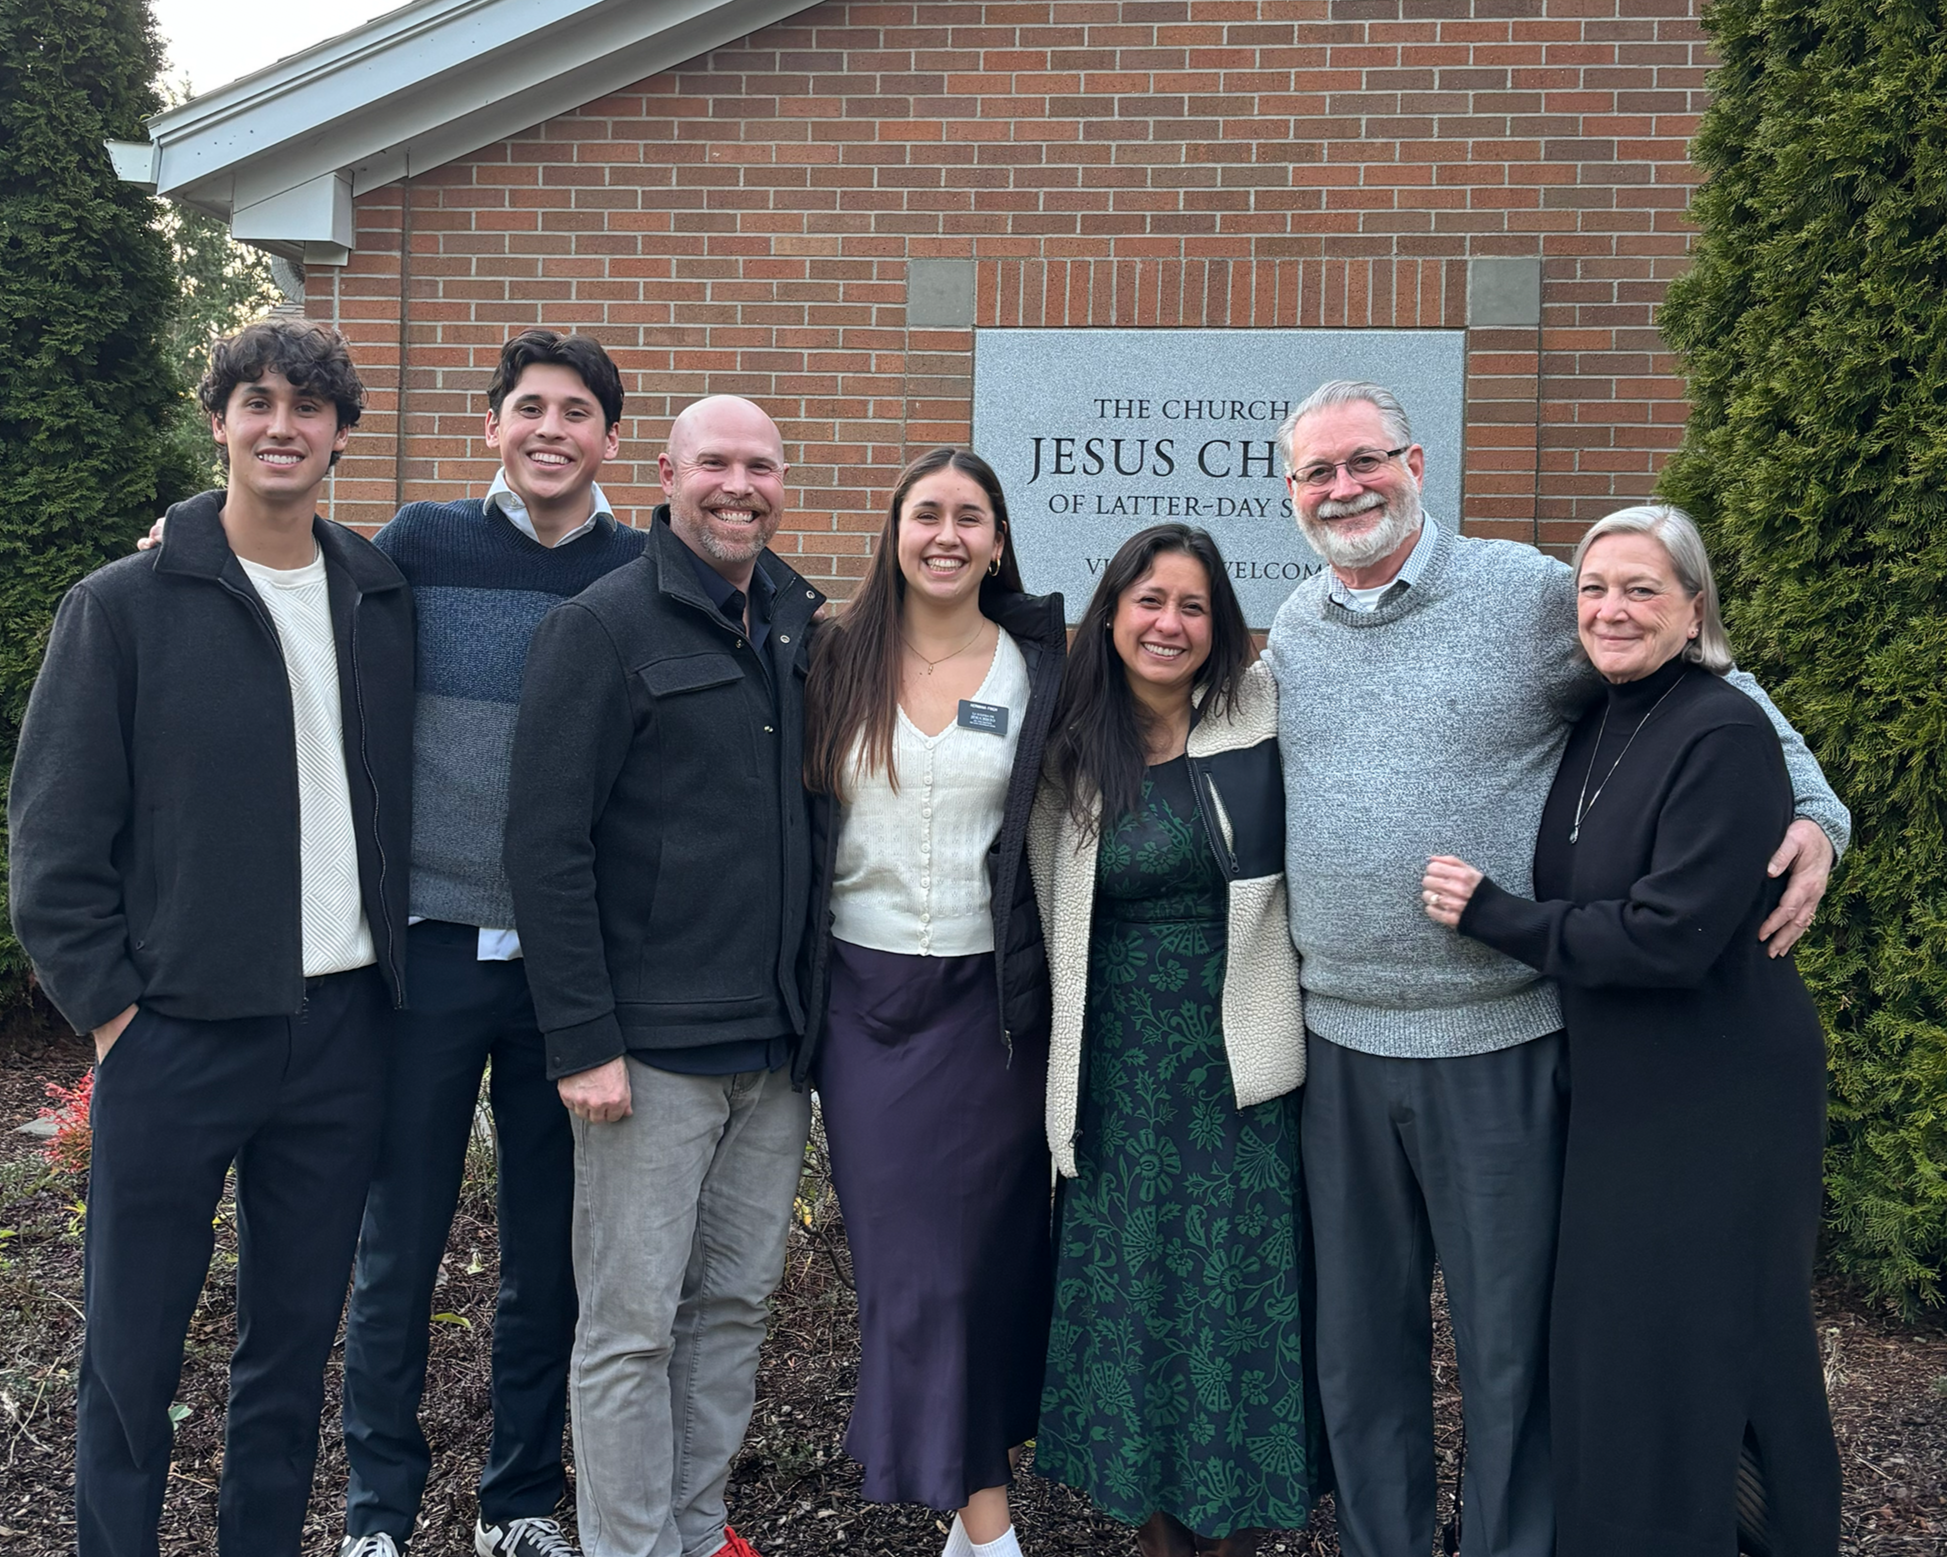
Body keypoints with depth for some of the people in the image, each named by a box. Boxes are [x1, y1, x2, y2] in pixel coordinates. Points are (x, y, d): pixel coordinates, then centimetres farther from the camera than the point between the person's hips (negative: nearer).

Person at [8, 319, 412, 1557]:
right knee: (133, 1354, 5)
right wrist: (111, 1006, -8)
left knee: (298, 1338, 14)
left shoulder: (384, 602, 8)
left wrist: (394, 961, 6)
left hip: (342, 1026, 4)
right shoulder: (125, 606, -3)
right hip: (179, 1033, -3)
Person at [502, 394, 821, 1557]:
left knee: (736, 1306, 15)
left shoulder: (805, 621, 9)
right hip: (651, 1046, -6)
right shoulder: (601, 628, -8)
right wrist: (582, 1041, -15)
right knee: (632, 1327, 3)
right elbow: (546, 843, -11)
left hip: (777, 1040, 6)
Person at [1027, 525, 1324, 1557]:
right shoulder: (1073, 748, 4)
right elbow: (1051, 913, 11)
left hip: (1240, 1059, -2)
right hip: (1121, 1069, 2)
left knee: (1239, 1285, 3)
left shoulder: (1263, 713, -3)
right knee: (1130, 1283, 7)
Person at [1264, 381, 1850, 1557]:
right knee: (1357, 1335, 15)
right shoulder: (1291, 633, 9)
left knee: (1511, 1345, 7)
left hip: (1499, 1041, -4)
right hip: (1341, 1041, 4)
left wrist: (1813, 809, -11)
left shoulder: (1529, 592, -5)